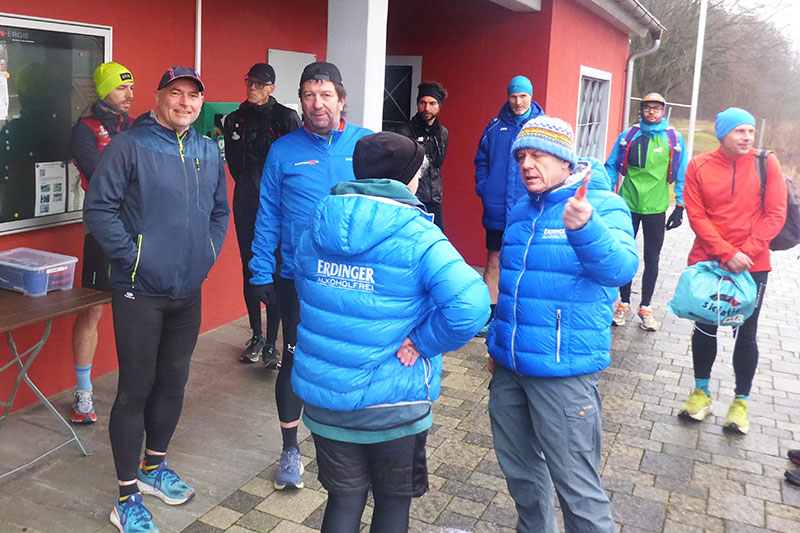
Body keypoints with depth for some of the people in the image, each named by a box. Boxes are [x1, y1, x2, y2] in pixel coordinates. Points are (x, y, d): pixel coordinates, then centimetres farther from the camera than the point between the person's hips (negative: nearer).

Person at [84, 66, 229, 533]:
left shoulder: (210, 152, 10)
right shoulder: (129, 147, -9)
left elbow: (220, 211, 20)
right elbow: (98, 209, -12)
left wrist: (208, 253, 9)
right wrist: (133, 255, -15)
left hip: (189, 290, 6)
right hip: (140, 291, -6)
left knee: (173, 383, 16)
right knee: (136, 389, 0)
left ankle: (154, 467, 37)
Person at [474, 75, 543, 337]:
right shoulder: (495, 126, 6)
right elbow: (481, 160, 13)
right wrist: (483, 189, 2)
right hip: (497, 210, 1)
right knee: (494, 263, 7)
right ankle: (488, 316, 17)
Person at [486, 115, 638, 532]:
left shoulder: (602, 206, -10)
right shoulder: (521, 211, 12)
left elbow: (619, 268, -30)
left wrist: (584, 228, -48)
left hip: (563, 370, -7)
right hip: (509, 365, 7)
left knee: (576, 483, -1)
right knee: (518, 467, 21)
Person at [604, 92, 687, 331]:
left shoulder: (674, 139, 0)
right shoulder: (627, 136, 2)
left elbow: (681, 175, 4)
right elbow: (612, 167, 7)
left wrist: (680, 206, 1)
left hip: (656, 209, -1)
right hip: (627, 206, 1)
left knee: (652, 260, 6)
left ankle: (646, 307, 21)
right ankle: (624, 303, 25)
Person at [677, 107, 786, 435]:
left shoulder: (766, 164, -4)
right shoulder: (699, 167, -4)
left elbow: (775, 215, -6)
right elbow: (696, 216, -7)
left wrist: (745, 252, -16)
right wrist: (727, 253, -17)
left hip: (752, 265, -1)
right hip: (707, 261, 1)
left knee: (746, 333, 7)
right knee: (705, 328, 11)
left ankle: (741, 402, 22)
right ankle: (701, 393, 29)